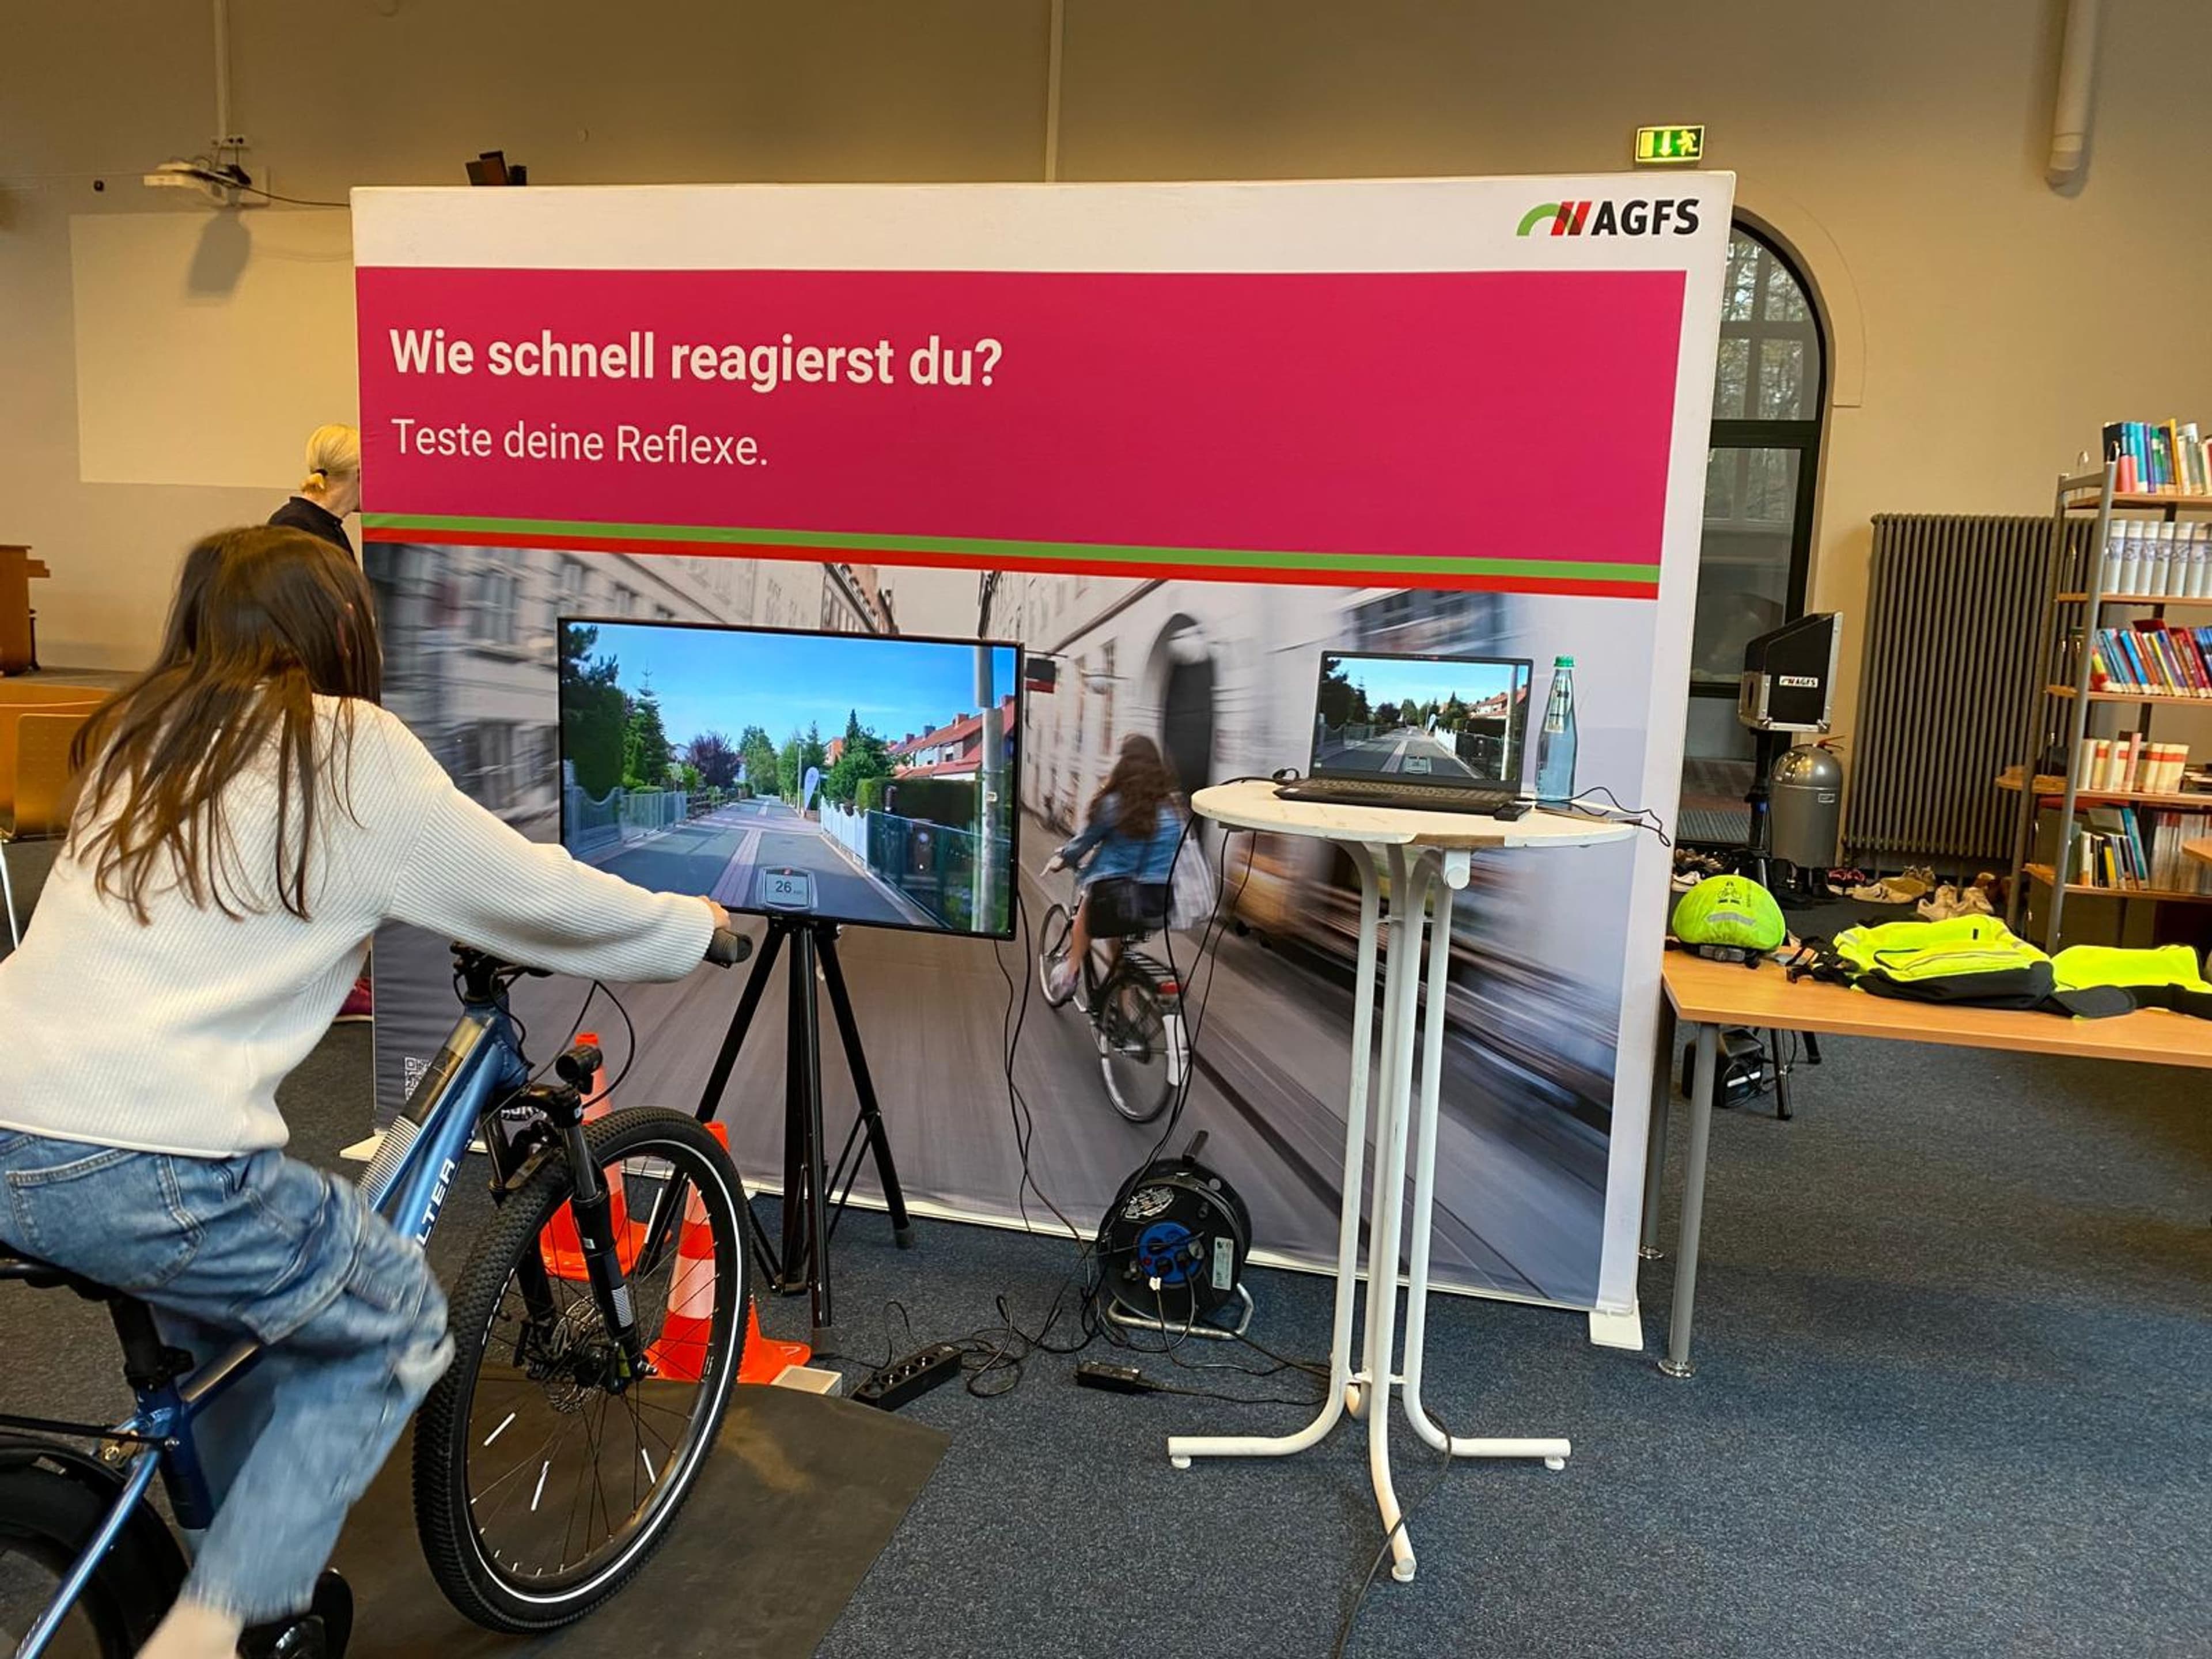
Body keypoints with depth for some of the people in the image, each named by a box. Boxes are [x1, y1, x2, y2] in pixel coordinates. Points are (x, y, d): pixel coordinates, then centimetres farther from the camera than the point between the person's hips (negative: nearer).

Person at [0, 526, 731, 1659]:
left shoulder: (137, 732, 17)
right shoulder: (352, 750, -3)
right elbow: (542, 903, 3)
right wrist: (698, 926, 19)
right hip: (139, 1169, -8)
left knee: (226, 1302, 31)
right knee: (398, 1330, 13)